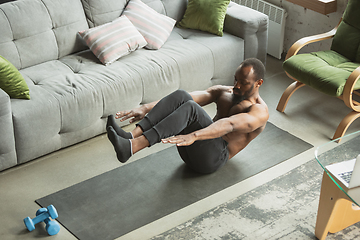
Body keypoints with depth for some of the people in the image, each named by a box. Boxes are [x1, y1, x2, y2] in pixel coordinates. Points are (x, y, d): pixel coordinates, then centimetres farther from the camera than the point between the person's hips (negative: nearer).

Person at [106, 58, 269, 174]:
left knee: (190, 108, -32)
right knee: (181, 96, -19)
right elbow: (193, 97, 2)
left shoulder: (260, 112, -5)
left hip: (213, 158, -6)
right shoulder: (223, 92, 17)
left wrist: (193, 136, -45)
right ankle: (131, 135, -34)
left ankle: (131, 147, -44)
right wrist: (146, 108, -11)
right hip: (190, 153, 6)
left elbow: (229, 124, -26)